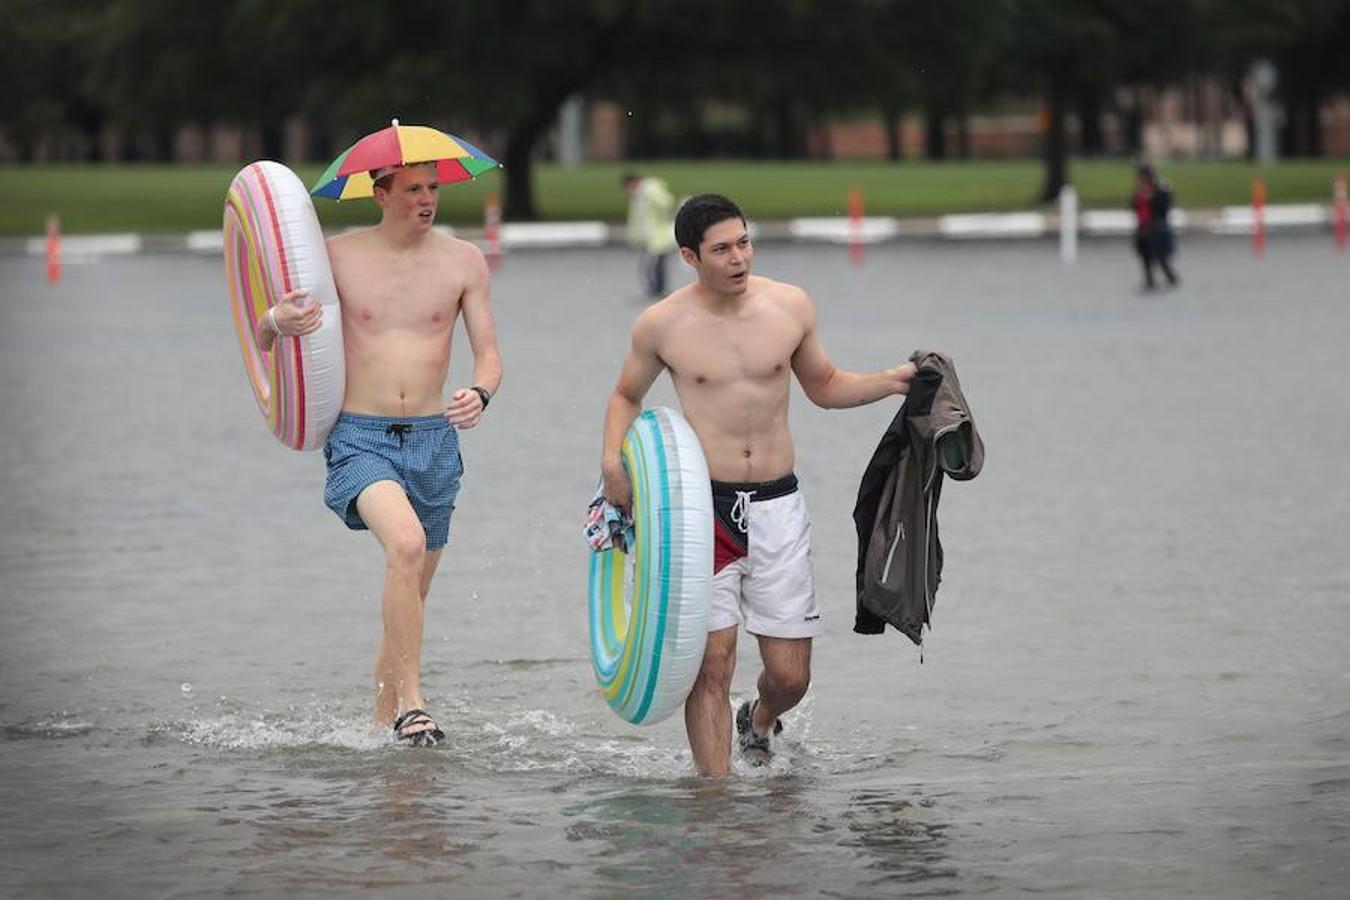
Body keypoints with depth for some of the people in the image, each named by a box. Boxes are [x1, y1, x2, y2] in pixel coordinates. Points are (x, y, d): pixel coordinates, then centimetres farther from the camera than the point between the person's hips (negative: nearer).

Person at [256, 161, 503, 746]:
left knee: (410, 598, 13)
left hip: (433, 441, 4)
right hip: (359, 439, -3)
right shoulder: (338, 257, 0)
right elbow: (262, 340, 4)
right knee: (407, 544, -31)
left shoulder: (463, 262, 4)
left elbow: (488, 353, 5)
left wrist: (480, 394, -18)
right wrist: (277, 322, -21)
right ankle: (411, 707, -29)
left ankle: (383, 728, 30)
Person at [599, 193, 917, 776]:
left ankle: (759, 723, 38)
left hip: (778, 507, 2)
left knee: (790, 676, 4)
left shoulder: (790, 307, 3)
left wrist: (892, 381, 3)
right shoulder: (662, 325, -3)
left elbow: (823, 387, 19)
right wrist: (613, 456, -4)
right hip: (703, 507, -2)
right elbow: (626, 397, 15)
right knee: (711, 660, -11)